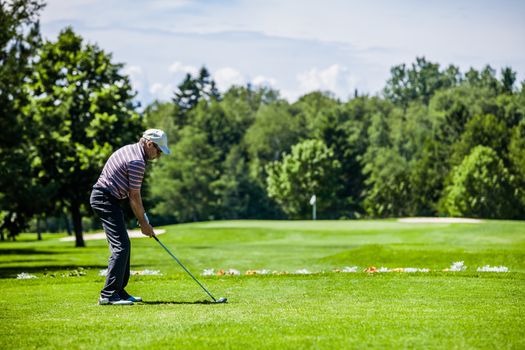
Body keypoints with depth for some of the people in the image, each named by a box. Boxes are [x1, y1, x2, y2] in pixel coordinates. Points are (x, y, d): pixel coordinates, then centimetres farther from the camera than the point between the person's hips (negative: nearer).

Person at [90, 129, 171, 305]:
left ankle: (120, 291, 18)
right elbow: (134, 196, -14)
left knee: (123, 245, 14)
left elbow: (131, 193, 18)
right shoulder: (137, 161, -17)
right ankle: (108, 294, -17)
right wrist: (143, 223, -3)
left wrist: (142, 215, 13)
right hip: (106, 199, -11)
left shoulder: (130, 150, 15)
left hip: (101, 197, 11)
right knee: (121, 246, -13)